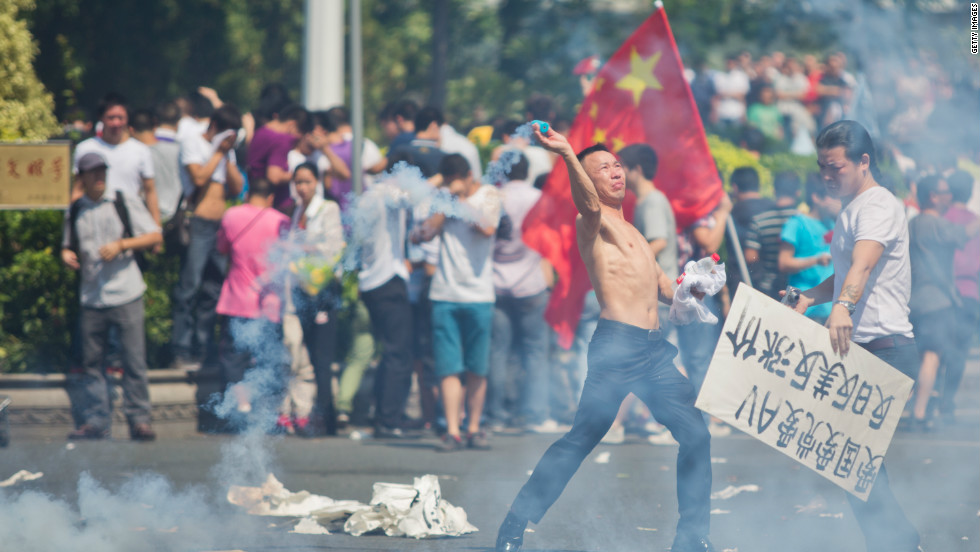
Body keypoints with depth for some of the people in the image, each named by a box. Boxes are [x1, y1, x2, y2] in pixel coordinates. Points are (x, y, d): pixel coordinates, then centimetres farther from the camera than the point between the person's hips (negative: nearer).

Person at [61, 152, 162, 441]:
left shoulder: (124, 202, 2)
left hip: (126, 295, -3)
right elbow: (70, 246, 23)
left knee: (134, 360, -6)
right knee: (91, 361, 3)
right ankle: (96, 421, 10)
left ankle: (139, 419, -1)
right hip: (91, 296, 3)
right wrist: (66, 255, 0)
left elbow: (155, 236, 0)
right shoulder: (75, 212, 11)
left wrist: (121, 245, -12)